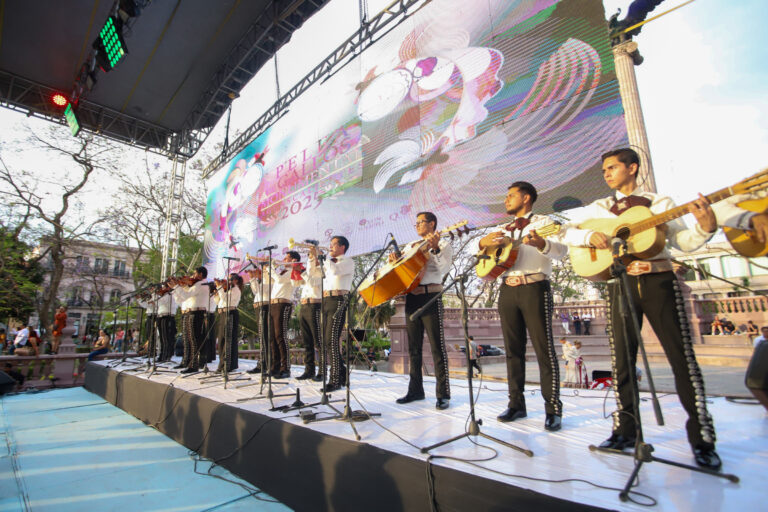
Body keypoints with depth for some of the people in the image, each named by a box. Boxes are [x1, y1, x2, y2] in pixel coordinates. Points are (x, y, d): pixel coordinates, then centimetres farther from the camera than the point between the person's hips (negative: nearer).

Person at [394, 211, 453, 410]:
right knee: (413, 347, 11)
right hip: (411, 297, 6)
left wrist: (435, 249, -25)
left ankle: (443, 394, 4)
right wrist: (394, 259, 2)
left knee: (437, 347, -4)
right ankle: (415, 390, 21)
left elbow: (444, 269, -12)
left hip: (430, 296, -6)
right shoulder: (410, 246, 20)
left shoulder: (442, 244, 3)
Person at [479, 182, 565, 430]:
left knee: (544, 349, -4)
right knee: (513, 349, 7)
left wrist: (541, 243, -34)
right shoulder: (505, 229, 22)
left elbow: (561, 250, -12)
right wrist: (484, 241, -7)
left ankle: (553, 409, 5)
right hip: (508, 289, 5)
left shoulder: (543, 222, 4)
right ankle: (516, 404, 16)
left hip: (534, 288, -5)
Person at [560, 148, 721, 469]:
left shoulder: (659, 203, 9)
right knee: (622, 359, 4)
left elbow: (684, 242, 1)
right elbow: (568, 232, 4)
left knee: (682, 357, -2)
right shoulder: (599, 208, 13)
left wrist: (705, 226, -17)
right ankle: (626, 430, 15)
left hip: (659, 281, -1)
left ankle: (702, 439, 11)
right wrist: (590, 236, -13)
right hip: (621, 284, 2)